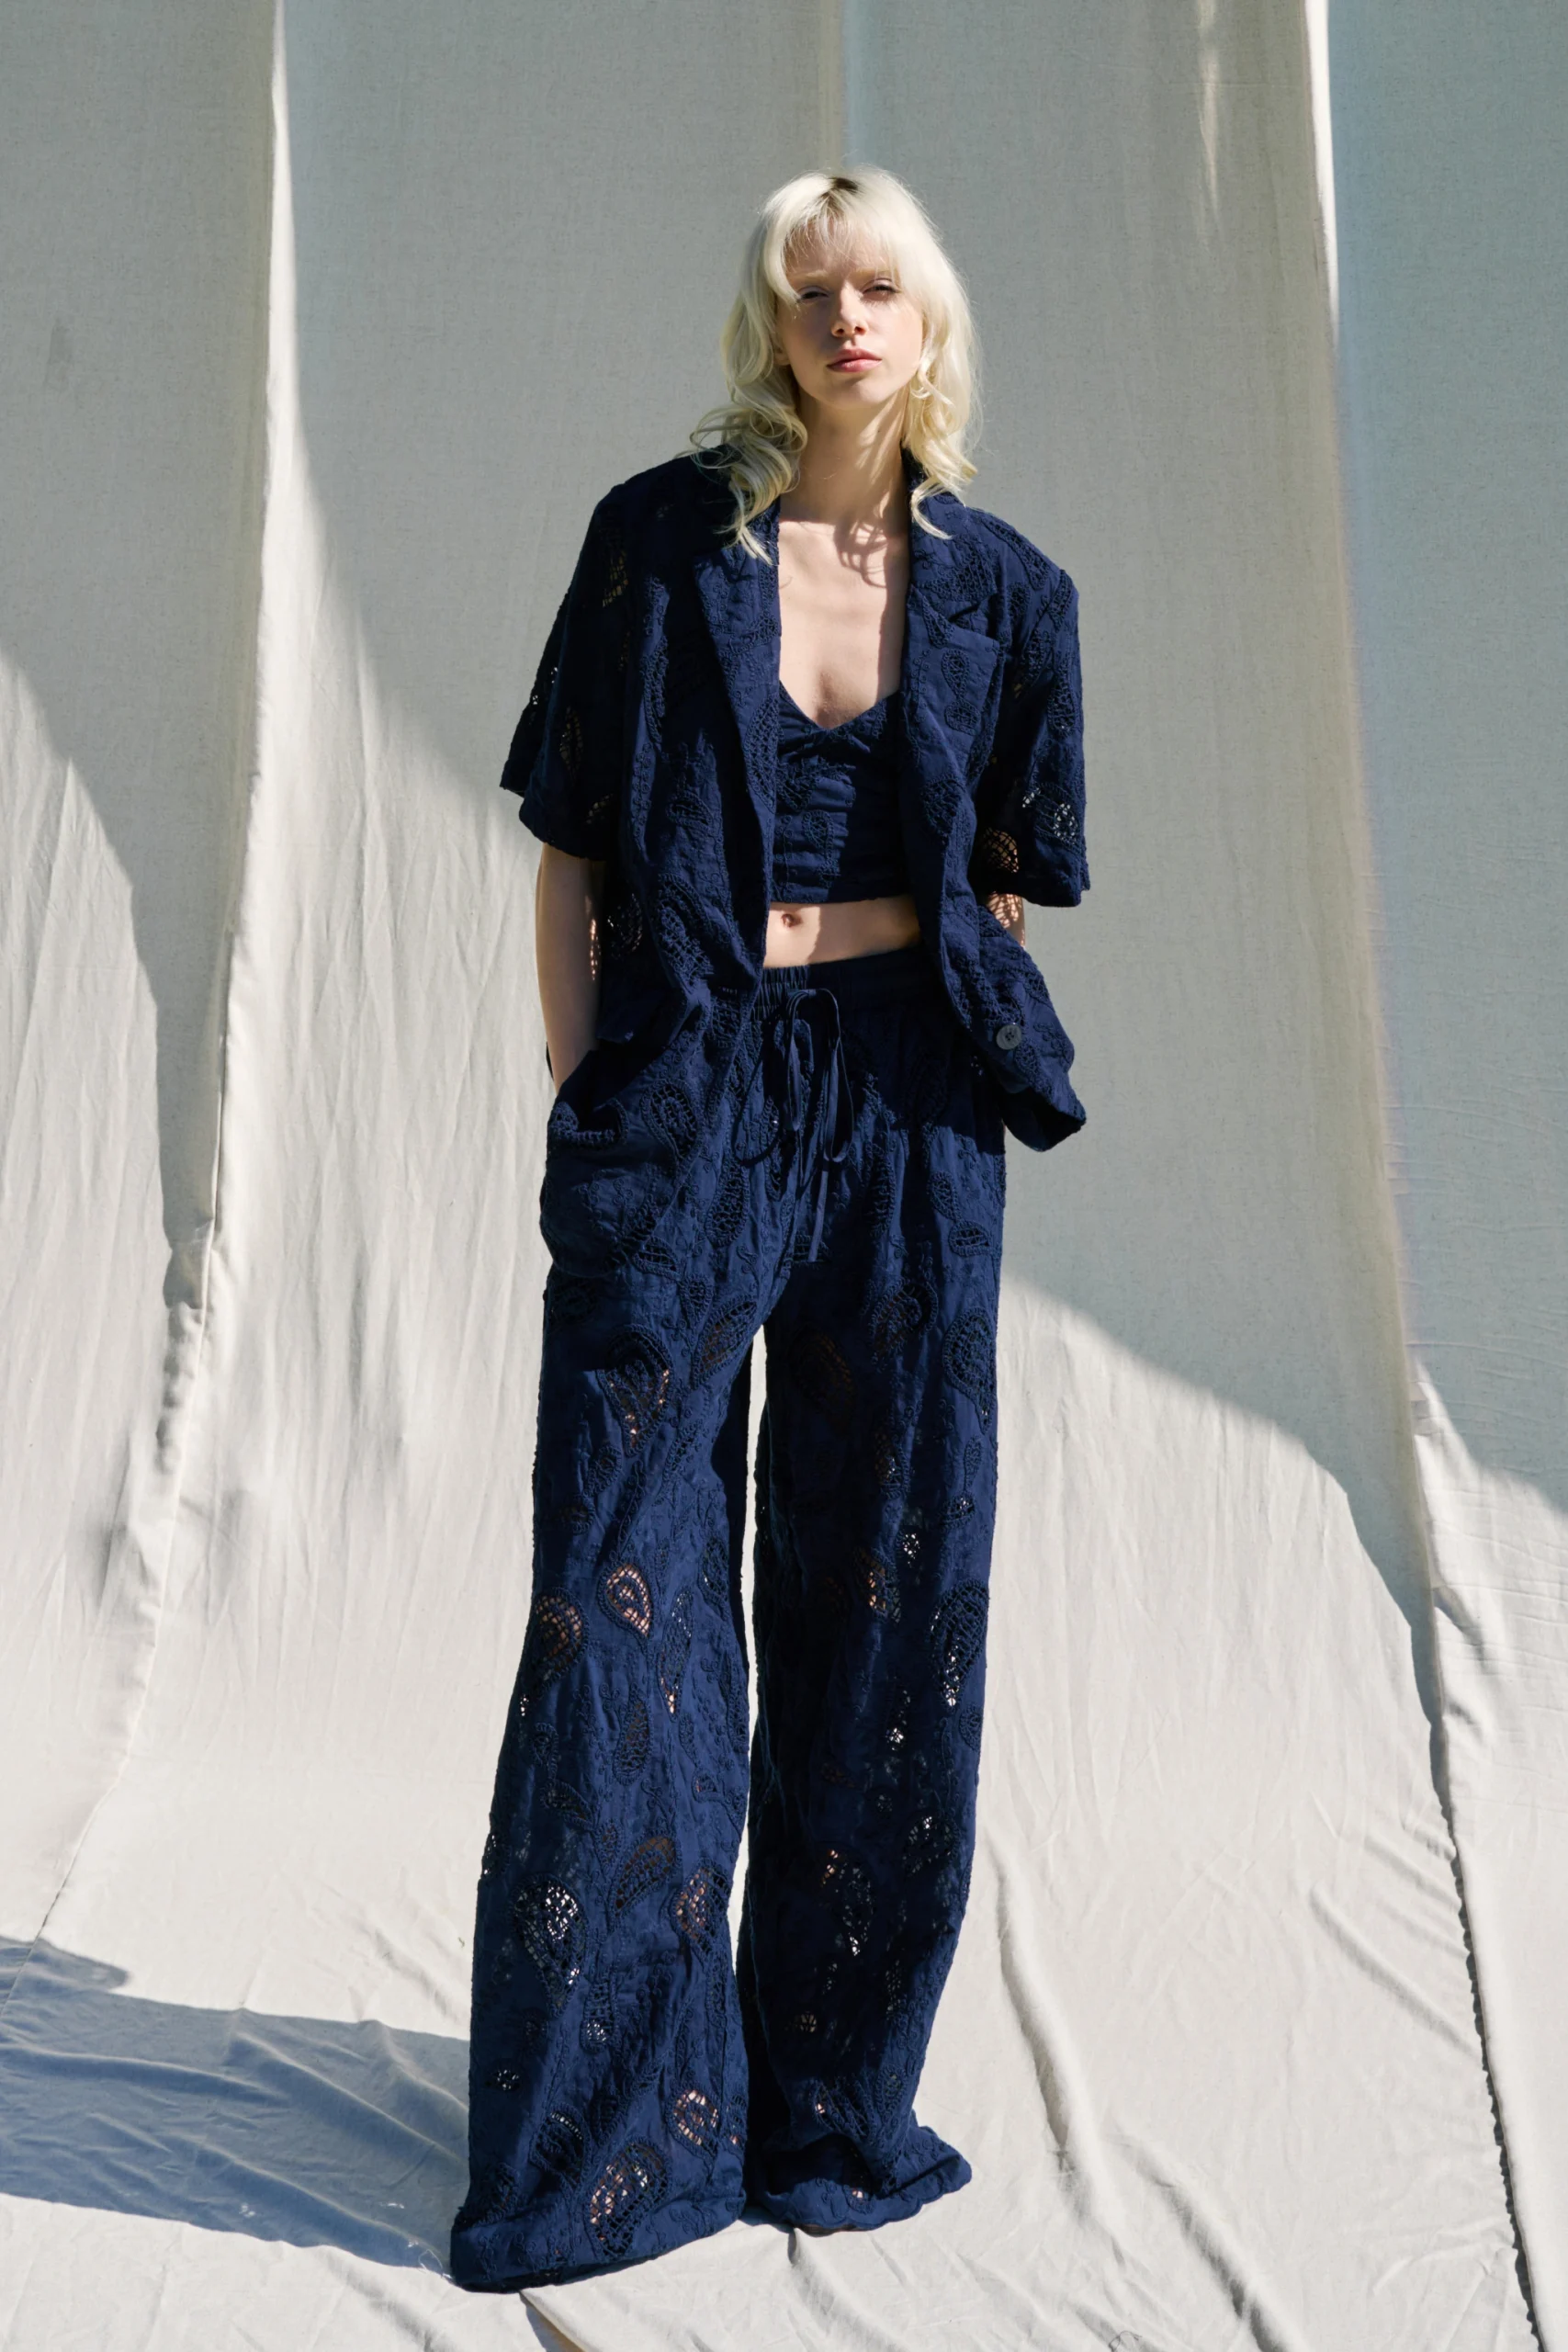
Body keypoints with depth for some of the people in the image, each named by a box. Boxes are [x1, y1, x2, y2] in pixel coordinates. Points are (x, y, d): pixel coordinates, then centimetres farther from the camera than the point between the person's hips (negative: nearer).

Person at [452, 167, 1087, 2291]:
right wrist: (583, 1087, -5)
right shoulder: (659, 537, 3)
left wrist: (876, 996, 2)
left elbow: (1011, 877, 15)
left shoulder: (1004, 588, 9)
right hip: (679, 1091, -2)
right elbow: (572, 852, 2)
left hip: (900, 1105, 2)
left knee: (886, 1592, 5)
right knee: (625, 1582, -1)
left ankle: (835, 2093, 24)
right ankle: (600, 2118, 15)